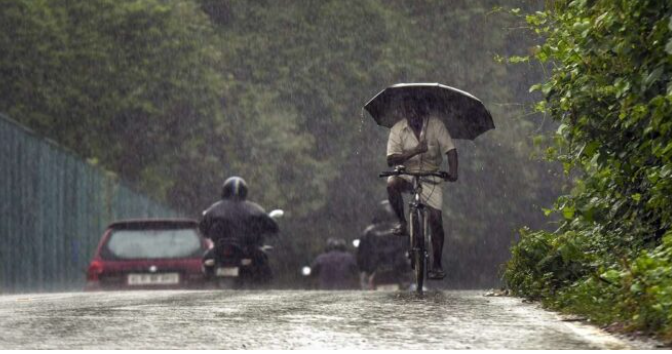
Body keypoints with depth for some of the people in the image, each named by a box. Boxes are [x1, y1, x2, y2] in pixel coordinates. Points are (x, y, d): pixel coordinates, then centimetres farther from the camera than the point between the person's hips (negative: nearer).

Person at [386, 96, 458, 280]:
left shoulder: (436, 125, -9)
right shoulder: (398, 129, -8)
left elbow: (450, 150, -14)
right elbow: (391, 159, -17)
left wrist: (453, 171, -32)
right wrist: (414, 151, -31)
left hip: (430, 178, 0)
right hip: (407, 175, 0)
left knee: (436, 220, -8)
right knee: (392, 183, -35)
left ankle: (437, 265, 4)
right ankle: (402, 223, -14)